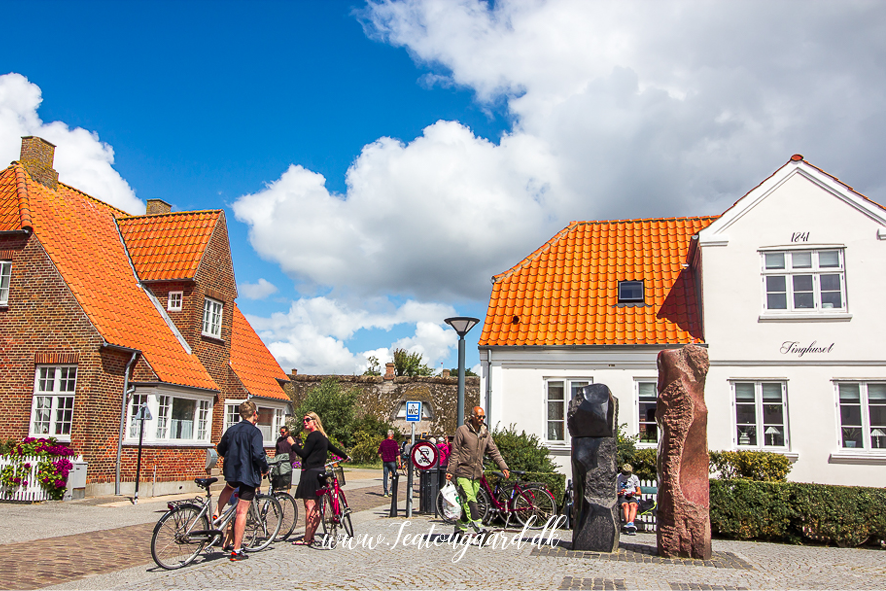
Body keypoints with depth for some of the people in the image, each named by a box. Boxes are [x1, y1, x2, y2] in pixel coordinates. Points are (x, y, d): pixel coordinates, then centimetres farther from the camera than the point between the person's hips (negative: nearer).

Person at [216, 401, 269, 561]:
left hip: (231, 471, 6)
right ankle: (237, 550, 2)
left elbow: (221, 450, 18)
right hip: (249, 474, -6)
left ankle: (216, 515, 25)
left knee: (229, 487, 40)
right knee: (242, 511, -1)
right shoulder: (254, 431, -13)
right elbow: (258, 454, -22)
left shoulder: (231, 429, 7)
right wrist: (264, 468, -5)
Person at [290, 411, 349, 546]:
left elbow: (303, 453, -17)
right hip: (319, 472, 10)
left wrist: (293, 444, -2)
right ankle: (311, 536, 16)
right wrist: (345, 456, 46)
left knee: (309, 505, -9)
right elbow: (334, 448, 29)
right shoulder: (322, 436, 18)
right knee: (315, 507, 11)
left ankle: (307, 539, -8)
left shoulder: (313, 436, -11)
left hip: (311, 473, -10)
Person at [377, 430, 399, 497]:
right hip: (392, 461, -4)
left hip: (385, 461, 4)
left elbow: (379, 452, 11)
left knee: (385, 477, 6)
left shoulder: (383, 442, 4)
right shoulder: (394, 443, -8)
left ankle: (385, 492, 5)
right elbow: (397, 453, -11)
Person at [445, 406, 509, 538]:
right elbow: (455, 452, -4)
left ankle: (461, 528, 19)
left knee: (468, 503, 9)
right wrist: (450, 471, -8)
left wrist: (503, 467, 2)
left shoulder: (485, 433, 12)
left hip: (476, 475, 6)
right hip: (463, 473, -5)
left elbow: (494, 451, 13)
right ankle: (478, 527, -23)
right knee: (469, 501, -16)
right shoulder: (462, 430, -5)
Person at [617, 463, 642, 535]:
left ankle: (630, 523, -60)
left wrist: (634, 493, -6)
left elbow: (639, 492, 17)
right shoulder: (618, 478, 19)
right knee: (625, 505, -36)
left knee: (633, 505, -36)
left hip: (632, 497, 0)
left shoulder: (634, 478, 20)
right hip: (621, 497, 0)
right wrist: (619, 493, -8)